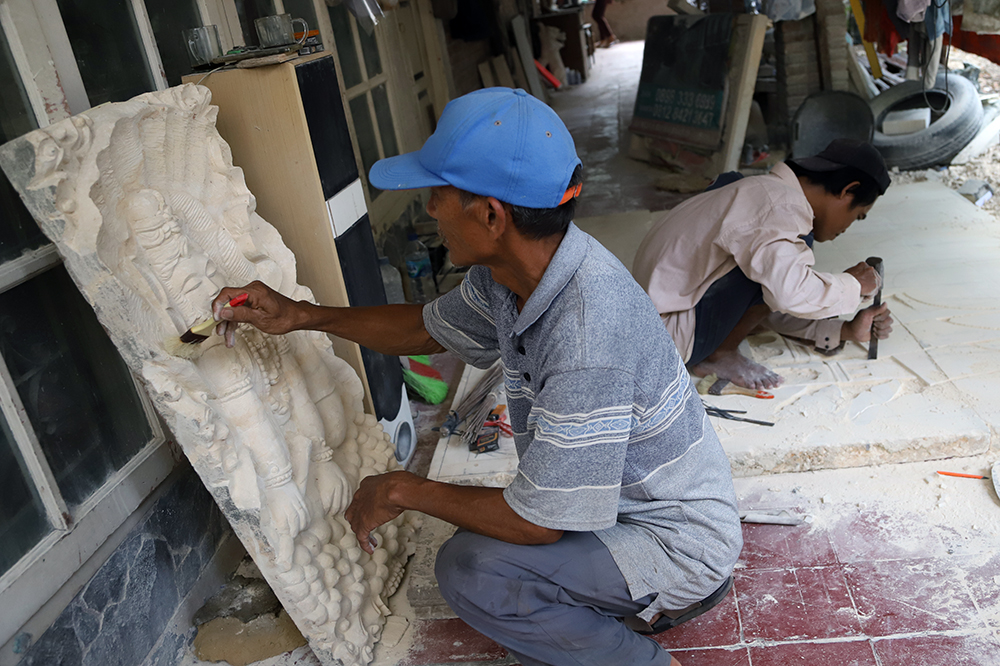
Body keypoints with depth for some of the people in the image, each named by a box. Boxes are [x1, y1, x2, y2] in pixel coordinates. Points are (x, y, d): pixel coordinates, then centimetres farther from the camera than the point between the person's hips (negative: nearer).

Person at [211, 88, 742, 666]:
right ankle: (670, 591, 20)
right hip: (643, 501, 8)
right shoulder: (510, 270, -9)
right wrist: (302, 315, 3)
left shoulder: (586, 343, -38)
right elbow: (428, 330, 10)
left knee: (471, 570, -22)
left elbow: (536, 523, -28)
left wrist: (403, 491, -15)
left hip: (681, 541, -8)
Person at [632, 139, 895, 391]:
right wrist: (853, 285, -15)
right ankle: (720, 356, -4)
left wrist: (845, 331, 13)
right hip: (672, 341, -10)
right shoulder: (778, 208, -18)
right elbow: (790, 293, -35)